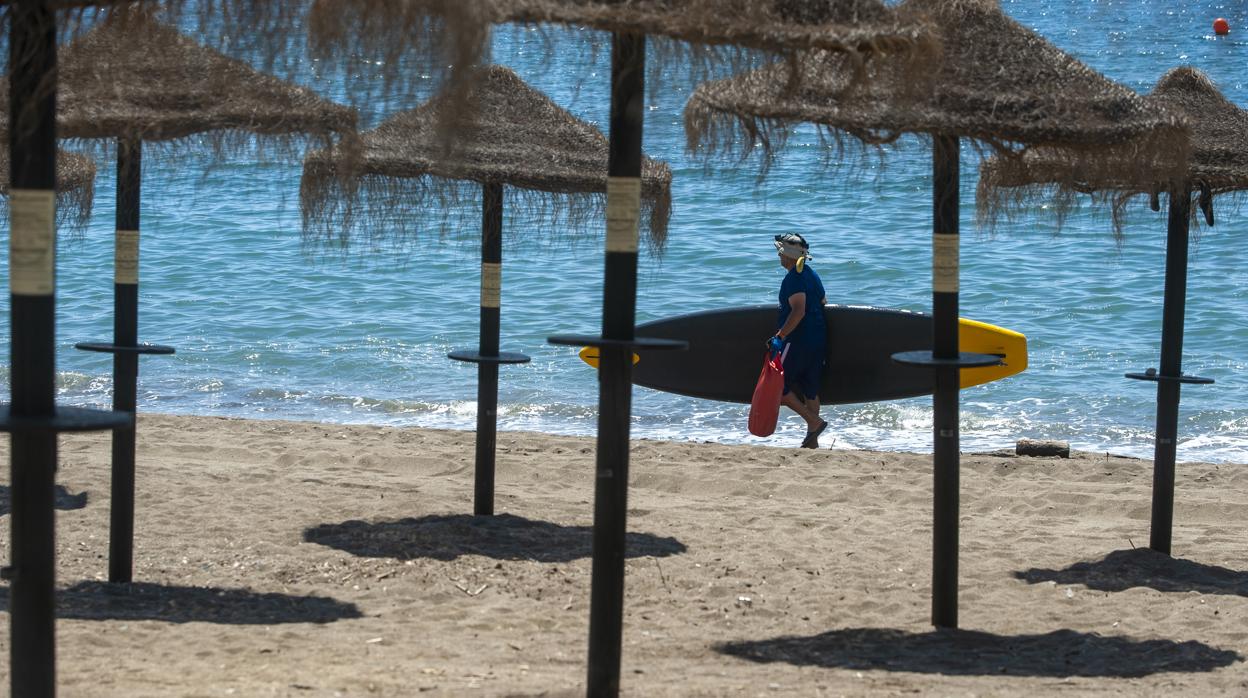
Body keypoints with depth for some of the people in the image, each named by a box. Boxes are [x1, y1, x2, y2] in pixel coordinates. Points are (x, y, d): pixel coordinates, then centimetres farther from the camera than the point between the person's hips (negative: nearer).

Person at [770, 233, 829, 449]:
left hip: (799, 341, -9)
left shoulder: (794, 278, -14)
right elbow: (823, 304, 24)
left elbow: (798, 312, -24)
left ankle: (814, 422, -9)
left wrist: (780, 336, -26)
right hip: (818, 341, 9)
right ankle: (812, 442, 12)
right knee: (810, 390, 12)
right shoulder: (812, 275, 14)